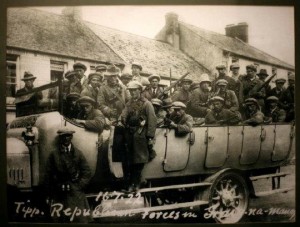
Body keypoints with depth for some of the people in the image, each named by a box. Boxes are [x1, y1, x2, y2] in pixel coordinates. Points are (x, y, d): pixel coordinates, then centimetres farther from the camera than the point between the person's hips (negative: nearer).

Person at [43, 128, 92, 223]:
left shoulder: (78, 153, 9)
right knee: (60, 220, 0)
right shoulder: (54, 154, 4)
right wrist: (49, 194, 2)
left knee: (80, 219, -3)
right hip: (59, 195, -1)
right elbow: (48, 175, 4)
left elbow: (87, 173, 8)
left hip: (76, 194, 1)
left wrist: (79, 186, -3)